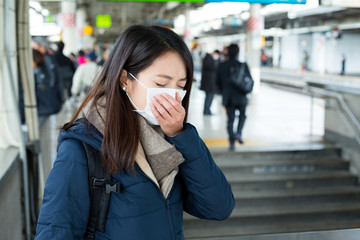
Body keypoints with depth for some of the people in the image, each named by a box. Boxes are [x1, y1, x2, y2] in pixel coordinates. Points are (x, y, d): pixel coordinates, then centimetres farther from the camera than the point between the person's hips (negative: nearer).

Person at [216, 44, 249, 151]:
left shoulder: (221, 66, -2)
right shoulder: (243, 66, -10)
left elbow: (218, 82, 5)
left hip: (227, 98, 2)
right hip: (241, 97, -1)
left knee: (230, 119, 9)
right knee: (242, 115, 21)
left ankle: (232, 142, 4)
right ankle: (239, 133, 0)